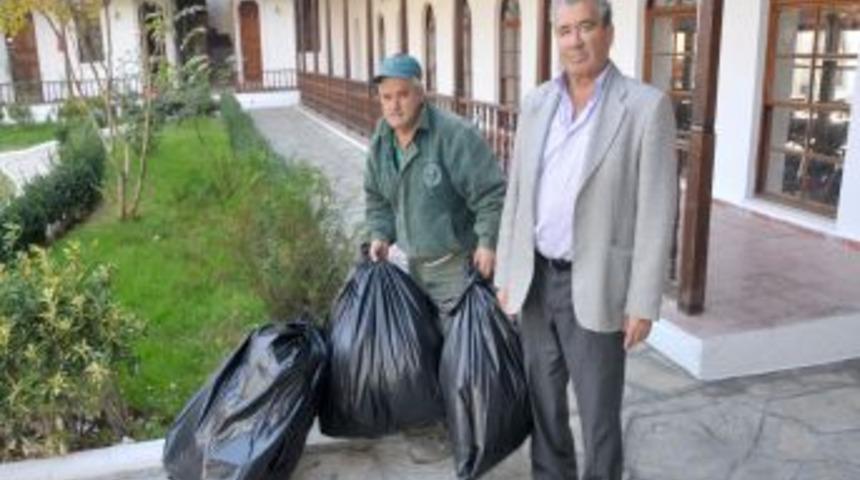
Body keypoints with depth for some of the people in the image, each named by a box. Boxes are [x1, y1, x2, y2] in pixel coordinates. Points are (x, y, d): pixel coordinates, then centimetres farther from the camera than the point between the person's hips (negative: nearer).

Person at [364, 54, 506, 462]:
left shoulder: (455, 135, -21)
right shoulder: (381, 141, 4)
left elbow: (491, 194, -19)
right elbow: (376, 196, 17)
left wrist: (487, 242, -22)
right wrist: (380, 235, 6)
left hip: (457, 262, -7)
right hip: (414, 260, 8)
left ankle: (447, 428, 11)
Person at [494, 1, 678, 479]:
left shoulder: (647, 106, -11)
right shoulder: (537, 102, 5)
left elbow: (656, 212, -12)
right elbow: (518, 193, 9)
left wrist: (643, 303, -13)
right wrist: (507, 274, 9)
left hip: (596, 287, -5)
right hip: (538, 280, 5)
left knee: (599, 412, 8)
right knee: (543, 399, 18)